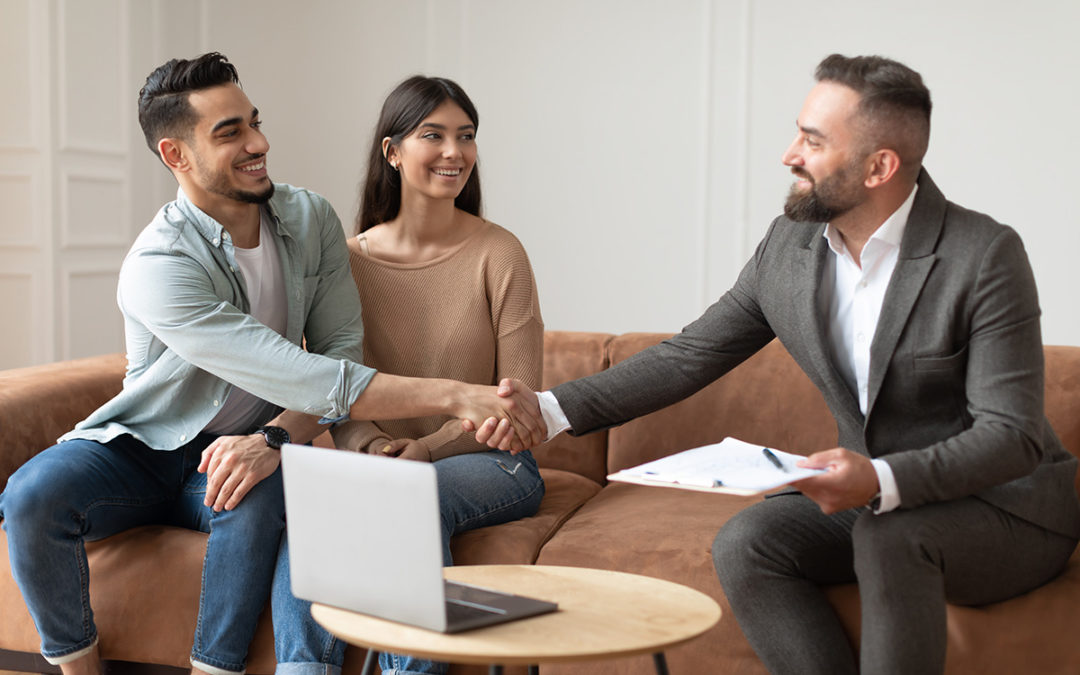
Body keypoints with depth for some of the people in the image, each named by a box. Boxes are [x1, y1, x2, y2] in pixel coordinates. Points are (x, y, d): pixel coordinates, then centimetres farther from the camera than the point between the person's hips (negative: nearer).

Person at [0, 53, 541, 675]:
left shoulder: (311, 219, -6)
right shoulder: (157, 267, -25)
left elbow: (342, 352, -10)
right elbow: (295, 377, -33)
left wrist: (273, 439, -31)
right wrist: (455, 396, -39)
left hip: (235, 455, 2)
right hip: (143, 445, -2)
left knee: (260, 492, -34)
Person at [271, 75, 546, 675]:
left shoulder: (497, 253, -5)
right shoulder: (351, 259, 4)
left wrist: (428, 448, -16)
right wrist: (373, 447, -15)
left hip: (490, 461, -2)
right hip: (378, 460, 2)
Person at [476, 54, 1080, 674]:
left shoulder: (987, 256, -19)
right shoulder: (788, 248, -2)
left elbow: (1012, 435, -22)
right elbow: (688, 356, 2)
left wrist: (882, 481, -38)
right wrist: (551, 408, -8)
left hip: (1006, 505, -5)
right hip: (878, 495, 5)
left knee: (887, 536, -35)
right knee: (744, 543, -20)